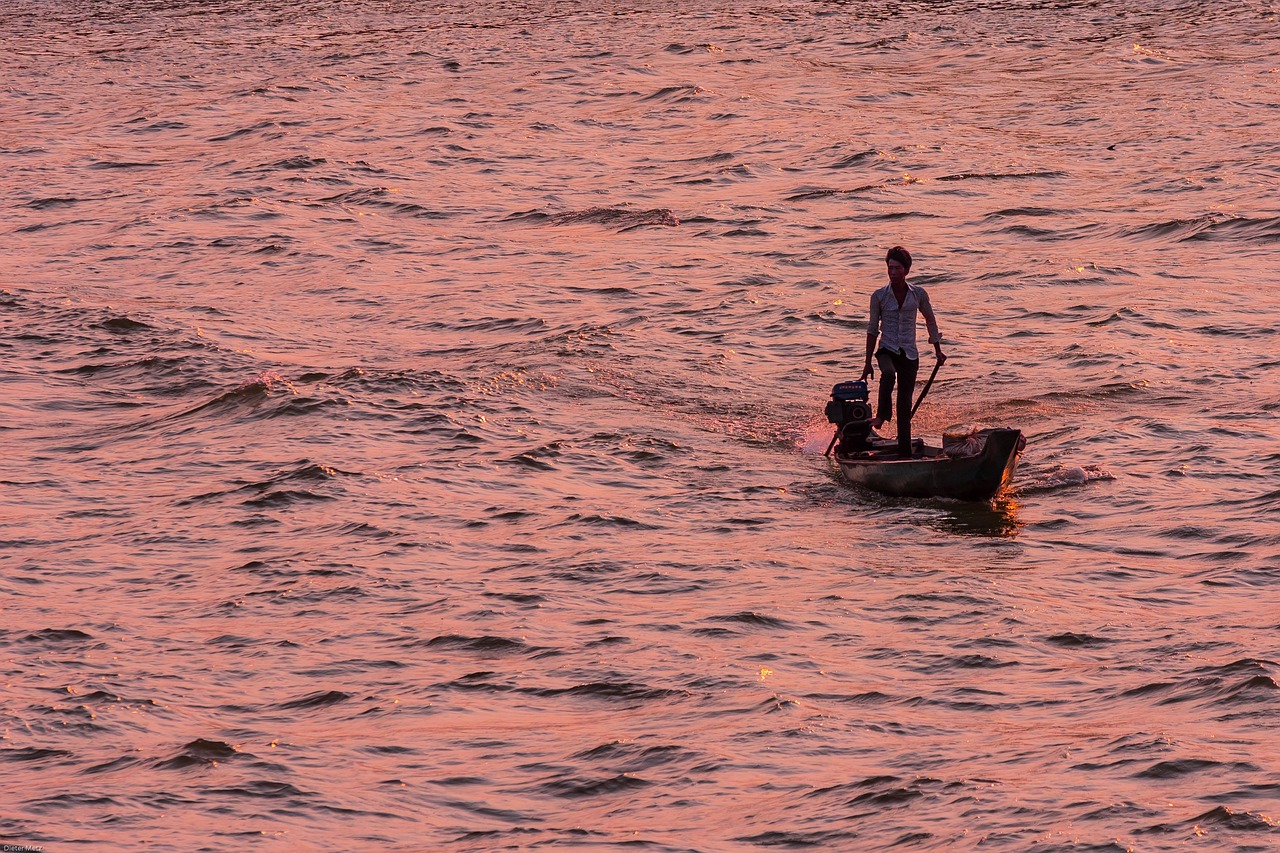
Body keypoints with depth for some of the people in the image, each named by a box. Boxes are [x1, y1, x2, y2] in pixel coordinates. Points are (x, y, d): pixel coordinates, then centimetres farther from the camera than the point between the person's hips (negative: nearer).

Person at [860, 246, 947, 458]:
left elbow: (930, 321, 17)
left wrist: (938, 351, 15)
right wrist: (868, 363, 1)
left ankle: (905, 453, 6)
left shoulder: (918, 294, 1)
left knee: (905, 404, 1)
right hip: (887, 350, -1)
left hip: (909, 354, 1)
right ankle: (882, 415, -25)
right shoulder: (879, 296, -2)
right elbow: (873, 329, 3)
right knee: (888, 373, -38)